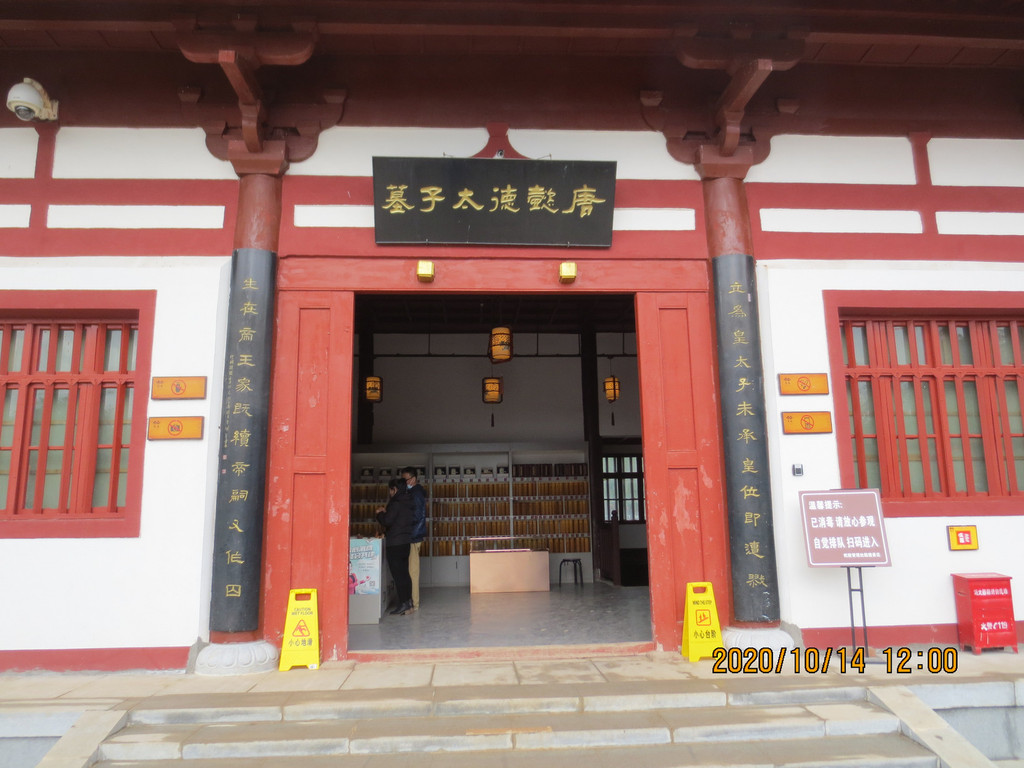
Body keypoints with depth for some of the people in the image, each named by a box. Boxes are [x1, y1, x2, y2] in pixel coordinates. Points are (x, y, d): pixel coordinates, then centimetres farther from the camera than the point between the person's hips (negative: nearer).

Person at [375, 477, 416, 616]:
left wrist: (380, 513, 2)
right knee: (404, 573, 13)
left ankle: (403, 605, -2)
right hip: (406, 542, 8)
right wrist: (386, 512, 16)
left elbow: (387, 522, -18)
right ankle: (408, 603, 17)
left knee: (398, 574, -3)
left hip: (395, 544, -8)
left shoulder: (396, 504, -15)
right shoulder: (409, 503, 11)